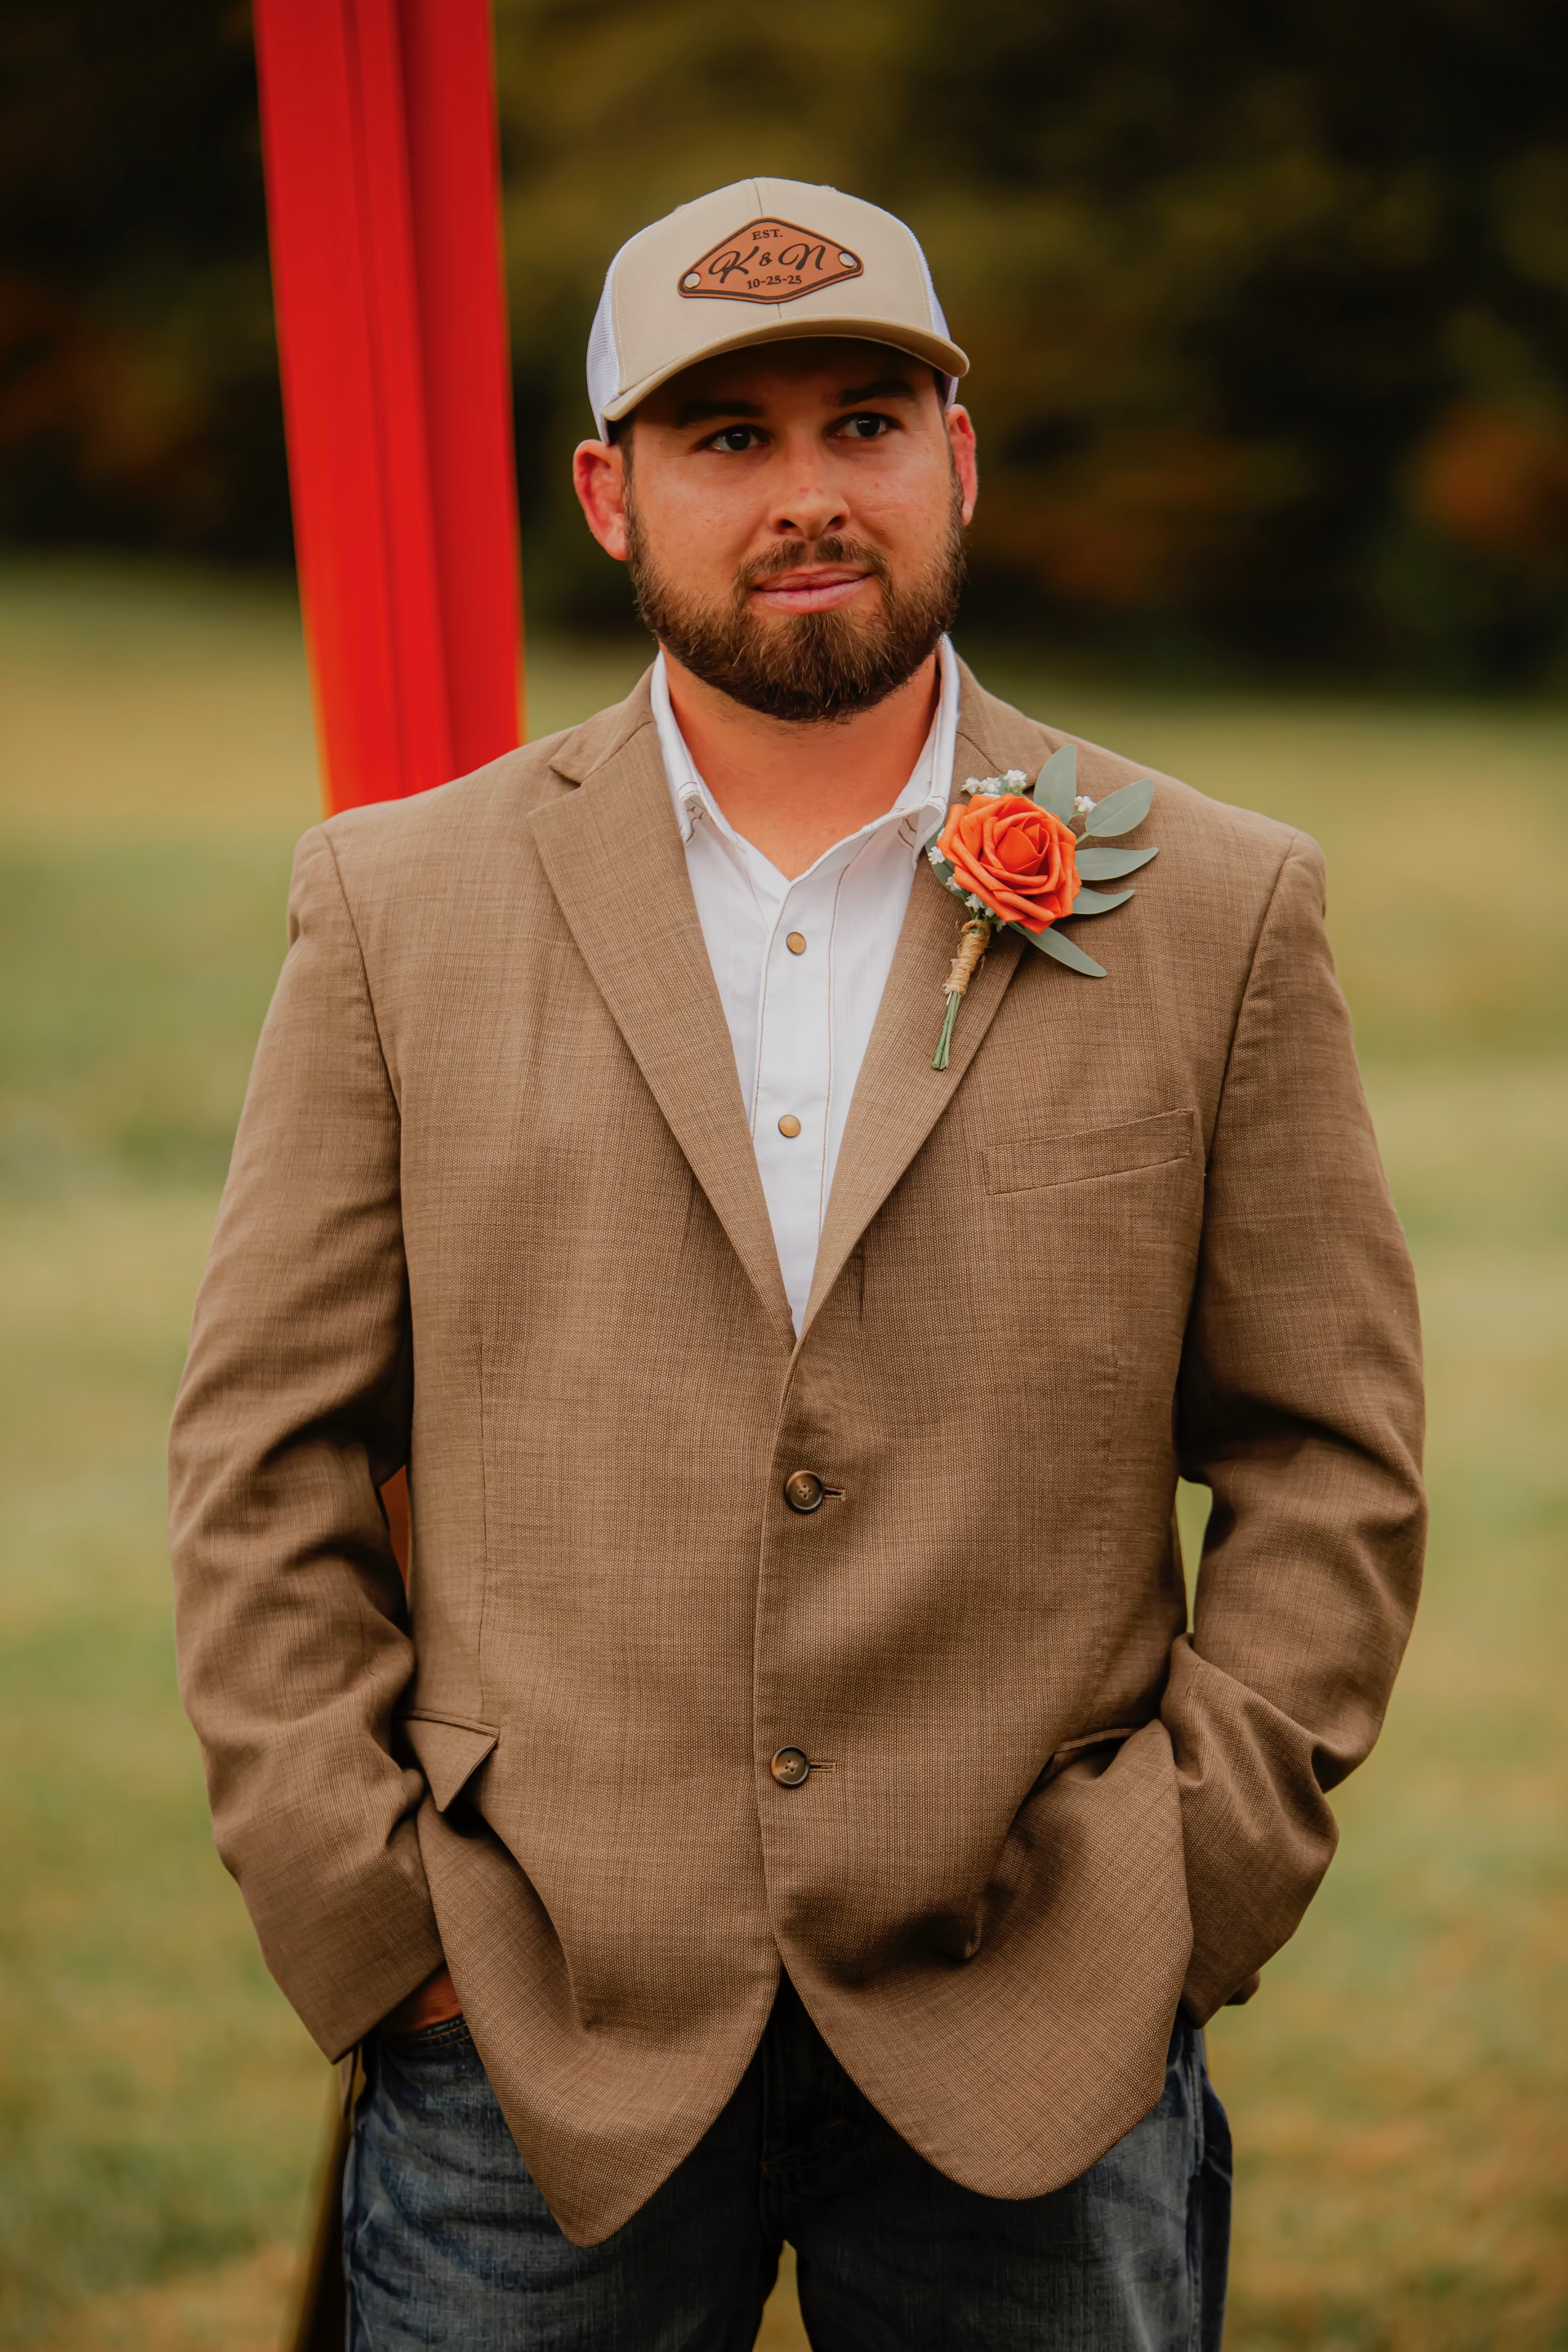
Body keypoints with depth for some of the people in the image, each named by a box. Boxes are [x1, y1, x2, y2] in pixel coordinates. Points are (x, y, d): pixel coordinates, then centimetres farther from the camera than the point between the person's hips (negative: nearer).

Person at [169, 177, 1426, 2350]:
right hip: (538, 2045, 0)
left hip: (1034, 2066, 0)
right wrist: (366, 1911, -2)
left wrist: (1192, 1888, -2)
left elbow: (1331, 1460, 5)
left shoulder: (1215, 914, 2)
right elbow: (264, 1462, 4)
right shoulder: (399, 907, 3)